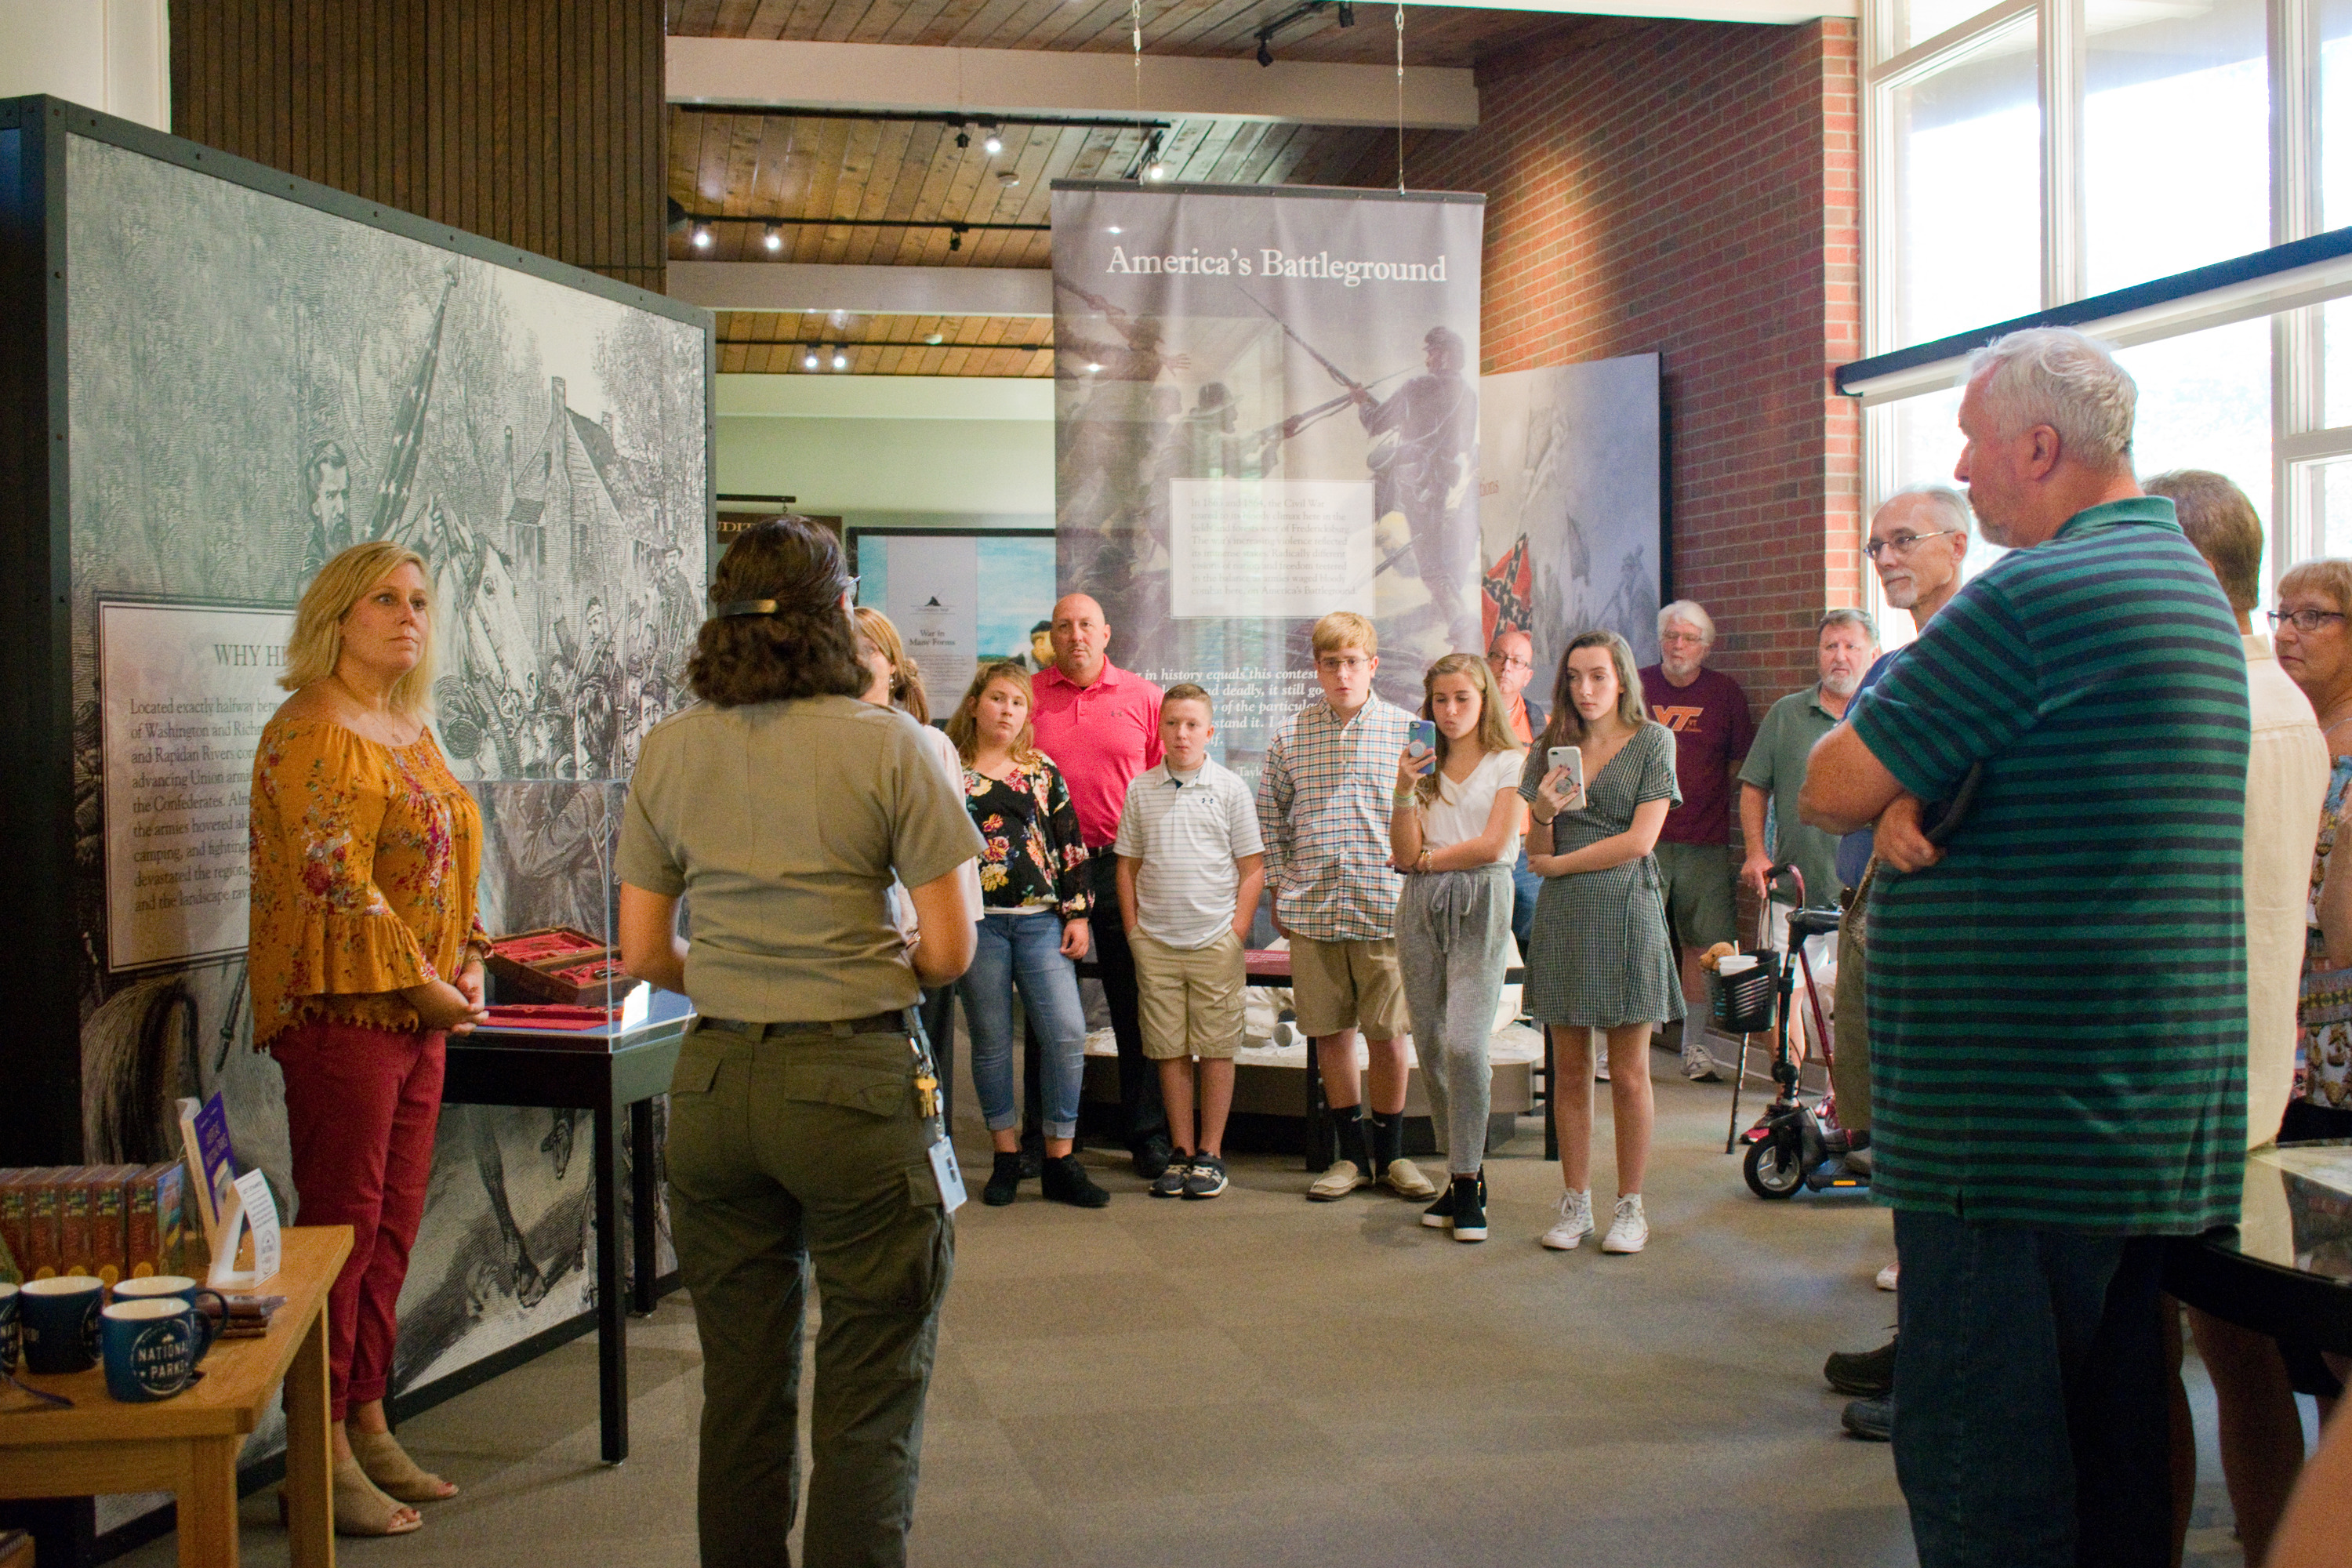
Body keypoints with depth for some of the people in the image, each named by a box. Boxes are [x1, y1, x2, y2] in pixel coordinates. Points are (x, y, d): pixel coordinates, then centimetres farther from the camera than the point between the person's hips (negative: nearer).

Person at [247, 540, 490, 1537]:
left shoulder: (411, 730, 16)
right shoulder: (310, 733, -11)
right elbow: (337, 883, -18)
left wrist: (467, 961, 7)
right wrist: (426, 985, -14)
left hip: (418, 1009, 9)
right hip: (343, 1006, -9)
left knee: (393, 1225, 12)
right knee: (342, 1225, -3)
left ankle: (367, 1428, 21)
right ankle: (321, 1457, 5)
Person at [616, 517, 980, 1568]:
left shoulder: (666, 751, 4)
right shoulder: (886, 744, -7)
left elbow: (644, 952, 6)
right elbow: (949, 950, -7)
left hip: (713, 1081, 4)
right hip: (854, 1079, -4)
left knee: (741, 1383, 15)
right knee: (870, 1392, 6)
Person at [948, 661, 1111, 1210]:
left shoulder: (1044, 771, 11)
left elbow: (1070, 846, 11)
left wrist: (1078, 913, 5)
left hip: (1041, 918, 2)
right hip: (977, 919, -1)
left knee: (1067, 1032, -6)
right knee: (990, 1039, 4)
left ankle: (1061, 1161, 3)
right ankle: (1006, 1158, 17)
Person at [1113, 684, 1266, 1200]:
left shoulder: (1229, 788, 1)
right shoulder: (1141, 789, 7)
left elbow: (1252, 868, 2)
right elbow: (1128, 865, 11)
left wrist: (1237, 933, -4)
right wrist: (1134, 930, 4)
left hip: (1216, 942, -2)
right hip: (1155, 943, 2)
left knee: (1216, 1050, 3)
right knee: (1169, 1050, 6)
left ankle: (1211, 1153, 12)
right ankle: (1182, 1152, 16)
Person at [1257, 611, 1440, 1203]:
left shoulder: (1406, 729, 1)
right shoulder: (1290, 734, 5)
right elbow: (1269, 817, 13)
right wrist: (1279, 892, 8)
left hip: (1385, 906, -1)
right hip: (1313, 909, 2)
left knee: (1387, 1031, 3)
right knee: (1329, 1031, 7)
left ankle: (1390, 1152, 19)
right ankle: (1352, 1153, 19)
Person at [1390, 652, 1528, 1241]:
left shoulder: (1509, 763, 3)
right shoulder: (1424, 767, 15)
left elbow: (1493, 845, -8)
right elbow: (1405, 853, 4)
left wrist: (1429, 857, 2)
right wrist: (1404, 790, -8)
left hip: (1480, 908, -5)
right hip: (1421, 909, 5)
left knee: (1464, 1045, -15)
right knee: (1432, 1049, 5)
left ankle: (1467, 1182, -6)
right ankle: (1465, 1172, 17)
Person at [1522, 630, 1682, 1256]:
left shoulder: (1652, 741, 1)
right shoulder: (1551, 748, 11)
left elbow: (1639, 840, -8)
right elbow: (1539, 853, 10)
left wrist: (1559, 864, -3)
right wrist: (1543, 813, -11)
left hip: (1626, 908, -3)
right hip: (1563, 916, 3)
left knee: (1629, 1074, 1)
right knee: (1570, 1071, 5)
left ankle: (1630, 1206, 11)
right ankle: (1574, 1204, 14)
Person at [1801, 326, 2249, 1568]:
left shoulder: (2033, 594, -16)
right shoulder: (2187, 585, 17)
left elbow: (1830, 790, -14)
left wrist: (1891, 793, 8)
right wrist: (1910, 796, -2)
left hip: (2020, 1110, -10)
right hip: (2154, 1119, 10)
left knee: (1974, 1464, -2)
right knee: (2110, 1437, 17)